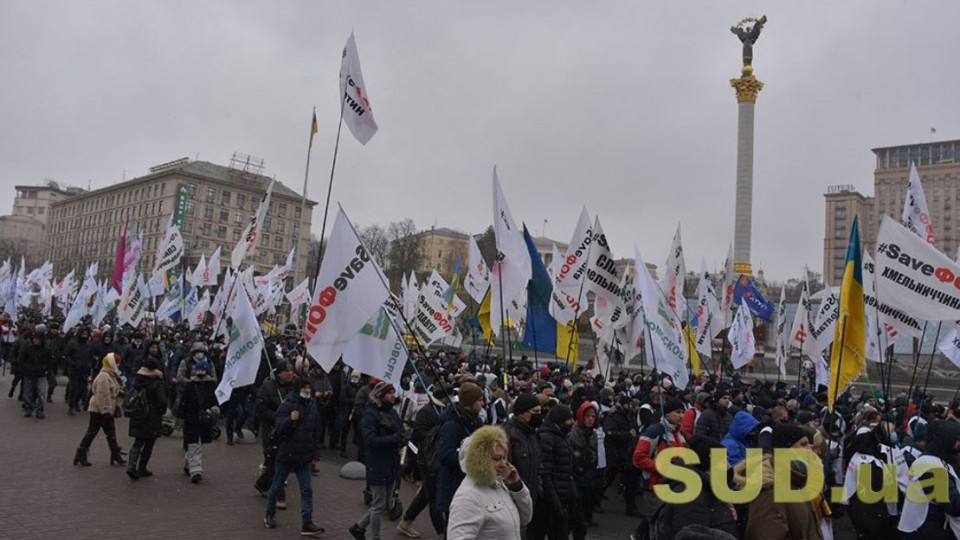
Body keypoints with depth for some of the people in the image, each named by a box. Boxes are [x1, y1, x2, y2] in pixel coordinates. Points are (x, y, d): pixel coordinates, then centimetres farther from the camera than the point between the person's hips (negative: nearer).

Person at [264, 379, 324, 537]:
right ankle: (270, 514, 34)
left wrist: (316, 454, 12)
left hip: (304, 456, 4)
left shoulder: (312, 407, 7)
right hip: (286, 454, -4)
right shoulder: (287, 405, -10)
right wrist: (290, 420, -33)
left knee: (307, 490, 0)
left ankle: (307, 524, 1)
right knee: (277, 485, 12)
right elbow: (278, 428, -15)